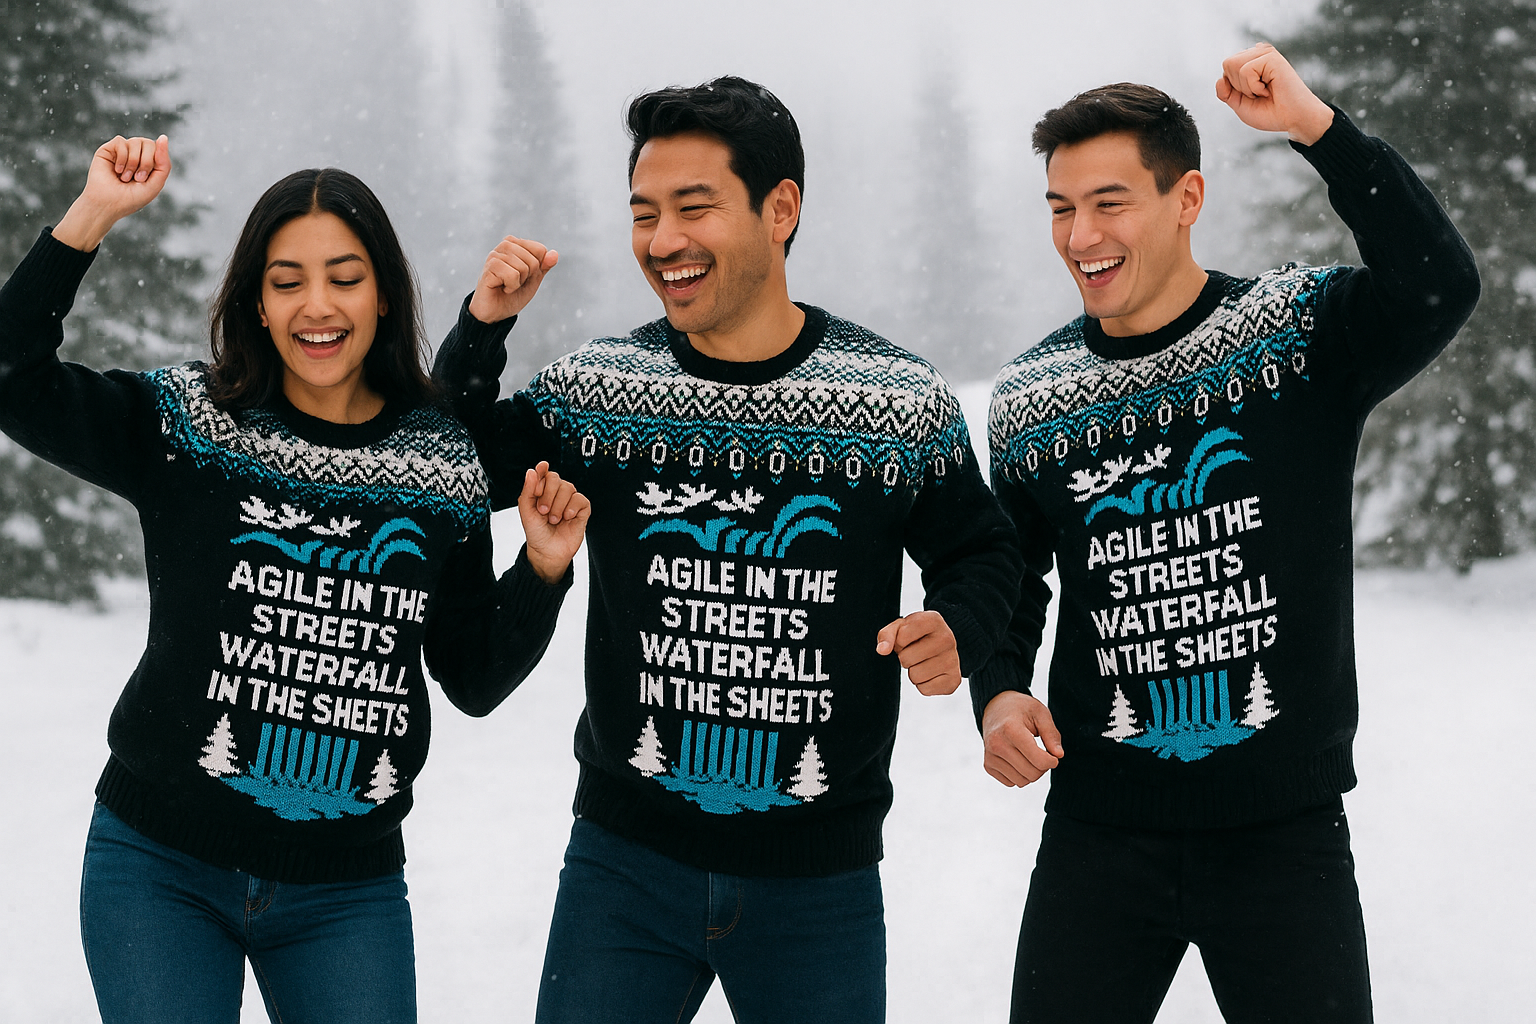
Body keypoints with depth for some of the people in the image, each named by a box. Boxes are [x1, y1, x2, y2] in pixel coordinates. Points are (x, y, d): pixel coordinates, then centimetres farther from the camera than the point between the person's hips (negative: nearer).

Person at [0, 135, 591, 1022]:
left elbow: (476, 680, 9)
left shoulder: (441, 466, 3)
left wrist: (543, 571, -6)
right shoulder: (188, 425, -2)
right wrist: (92, 217, -18)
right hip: (161, 871, -1)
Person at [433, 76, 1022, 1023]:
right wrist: (481, 330, -6)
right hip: (626, 862, 1)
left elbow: (981, 550, 8)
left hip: (821, 878, 0)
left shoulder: (901, 402, -5)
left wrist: (958, 632, -13)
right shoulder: (600, 388, -2)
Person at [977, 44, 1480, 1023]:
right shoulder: (1032, 399, 4)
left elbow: (1441, 289, -25)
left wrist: (1317, 126, -29)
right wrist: (998, 692, -2)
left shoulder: (1304, 331, -4)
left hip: (1286, 832, -2)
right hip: (1101, 838, 2)